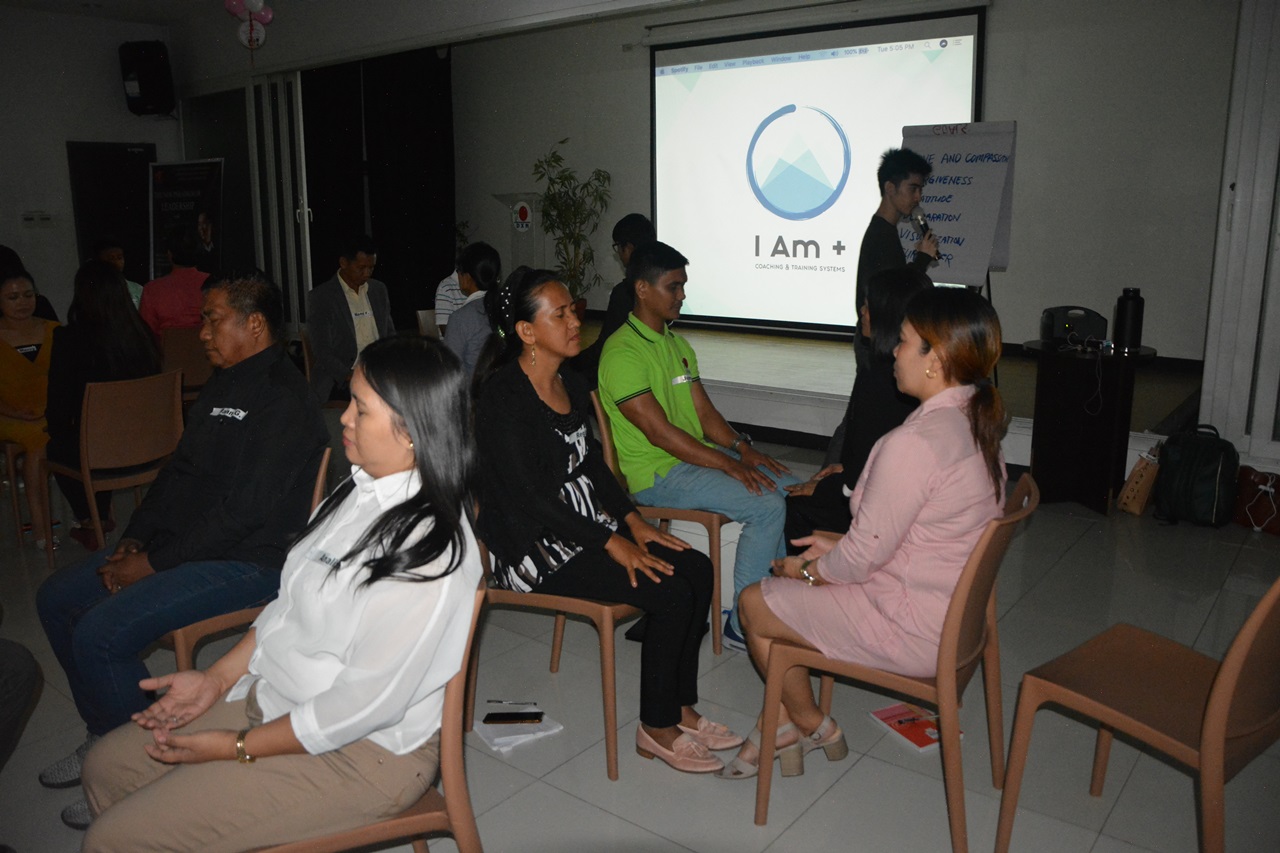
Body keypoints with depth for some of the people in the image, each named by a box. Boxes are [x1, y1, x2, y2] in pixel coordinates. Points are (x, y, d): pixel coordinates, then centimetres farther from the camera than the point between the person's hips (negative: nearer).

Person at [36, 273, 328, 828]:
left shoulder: (283, 399, -19)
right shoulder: (222, 386, 13)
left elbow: (244, 511, -24)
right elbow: (180, 472, 18)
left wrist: (154, 564, -17)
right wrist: (133, 542, 5)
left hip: (249, 561, -10)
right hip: (181, 543, 11)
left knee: (100, 633, -20)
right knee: (57, 599, 12)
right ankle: (104, 736, 24)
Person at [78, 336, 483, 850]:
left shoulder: (430, 553, -28)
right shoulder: (359, 490, 0)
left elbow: (365, 703, -25)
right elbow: (290, 605, 11)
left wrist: (239, 748, -15)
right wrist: (218, 678, 5)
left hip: (359, 751, -8)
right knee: (106, 768, 14)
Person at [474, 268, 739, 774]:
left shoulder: (570, 385, 10)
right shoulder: (504, 396, -17)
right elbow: (528, 496, -21)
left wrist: (633, 522, 3)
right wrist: (613, 544, -20)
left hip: (581, 525, 9)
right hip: (531, 547, -9)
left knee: (696, 567, -4)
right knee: (671, 591, -19)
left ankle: (680, 707, 9)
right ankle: (656, 730, 1)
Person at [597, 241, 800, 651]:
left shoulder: (678, 344, 16)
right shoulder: (622, 352, -15)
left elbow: (705, 412, 13)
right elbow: (660, 432, -21)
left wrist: (742, 447, -6)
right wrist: (730, 465, -21)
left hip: (697, 456, 9)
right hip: (656, 473, -9)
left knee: (792, 487, 1)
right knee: (767, 505, -21)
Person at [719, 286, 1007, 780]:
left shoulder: (914, 443, -28)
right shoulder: (975, 424, 2)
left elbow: (864, 556, -21)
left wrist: (811, 568, -1)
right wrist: (838, 545, 8)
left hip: (913, 633, -9)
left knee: (754, 605, 5)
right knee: (787, 586, 16)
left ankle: (810, 724, 26)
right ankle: (787, 728, 24)